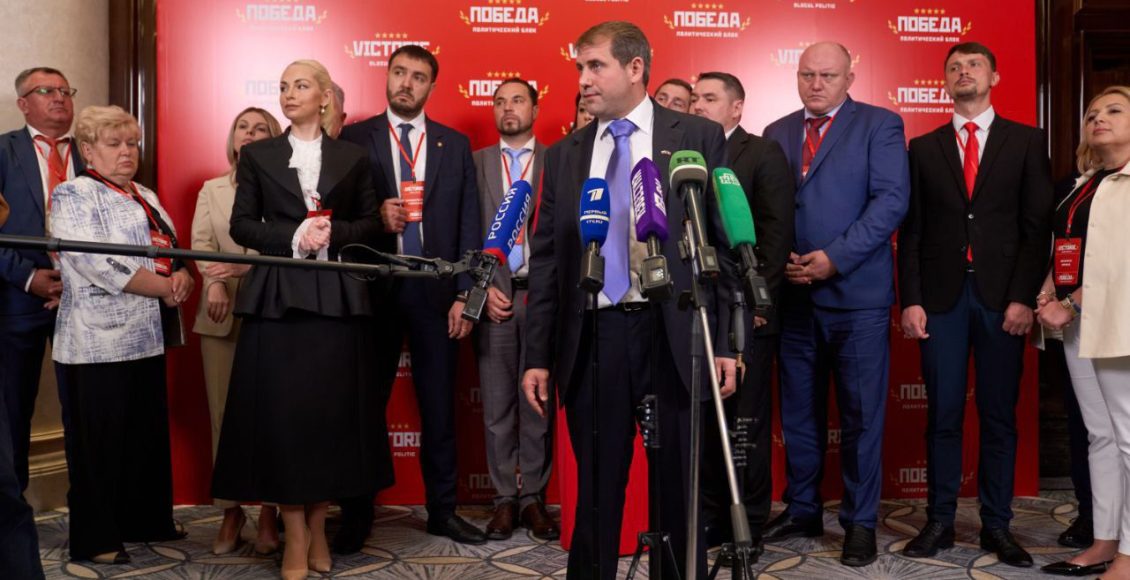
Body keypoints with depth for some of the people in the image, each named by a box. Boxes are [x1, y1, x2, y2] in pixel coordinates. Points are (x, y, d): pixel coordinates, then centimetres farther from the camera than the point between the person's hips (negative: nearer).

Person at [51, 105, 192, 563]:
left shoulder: (146, 198, 18)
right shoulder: (74, 195, -5)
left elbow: (172, 253, 18)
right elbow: (98, 264, -17)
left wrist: (183, 276, -6)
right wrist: (166, 288, -13)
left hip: (146, 338, 7)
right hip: (99, 341, -7)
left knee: (148, 437, 13)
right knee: (99, 443, 1)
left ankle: (146, 521, 26)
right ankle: (95, 540, 13)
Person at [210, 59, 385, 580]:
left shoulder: (351, 157, 10)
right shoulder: (257, 155, 10)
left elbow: (371, 223, 7)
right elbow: (241, 225, 3)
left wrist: (334, 234, -11)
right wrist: (292, 237, -11)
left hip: (337, 298, 0)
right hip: (277, 297, 0)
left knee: (333, 413, 3)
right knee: (280, 414, -2)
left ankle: (318, 528, 17)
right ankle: (295, 536, 9)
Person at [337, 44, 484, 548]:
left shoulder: (455, 144, 8)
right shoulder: (354, 139, 4)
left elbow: (468, 223, 5)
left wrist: (465, 294, -2)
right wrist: (374, 219, -17)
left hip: (436, 290, 1)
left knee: (439, 406, 9)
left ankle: (443, 510, 23)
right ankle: (357, 516, 20)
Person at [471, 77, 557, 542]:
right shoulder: (476, 162, 10)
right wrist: (482, 287, -4)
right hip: (494, 294, 1)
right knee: (497, 405, 6)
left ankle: (533, 498, 16)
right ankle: (505, 499, 16)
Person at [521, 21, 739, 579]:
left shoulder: (698, 137, 3)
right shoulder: (564, 155, 10)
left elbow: (726, 241, 0)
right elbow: (546, 260, 9)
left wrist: (726, 341, -6)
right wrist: (537, 355, 4)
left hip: (674, 336, -2)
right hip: (592, 338, 2)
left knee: (680, 489, 9)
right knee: (596, 491, 11)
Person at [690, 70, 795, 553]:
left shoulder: (763, 153, 0)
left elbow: (777, 231, -7)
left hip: (745, 311, -4)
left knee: (745, 422, 3)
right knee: (704, 419, 9)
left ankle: (749, 524, 15)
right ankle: (712, 516, 20)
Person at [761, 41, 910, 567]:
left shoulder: (880, 125, 2)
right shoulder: (776, 133, 14)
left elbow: (891, 200, -9)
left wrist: (835, 258, -16)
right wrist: (778, 260, -7)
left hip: (856, 292, -4)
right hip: (793, 294, 4)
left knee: (861, 415, 3)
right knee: (798, 412, 11)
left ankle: (860, 523, 15)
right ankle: (802, 510, 25)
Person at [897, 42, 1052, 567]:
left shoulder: (1026, 142, 7)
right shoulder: (924, 147, 10)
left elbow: (1037, 226, 1)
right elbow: (911, 231, 6)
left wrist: (1023, 297, -8)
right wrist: (910, 300, -3)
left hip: (1001, 296, 0)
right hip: (942, 295, 1)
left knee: (999, 415, 5)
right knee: (943, 415, 3)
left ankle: (997, 525, 15)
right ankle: (939, 522, 12)